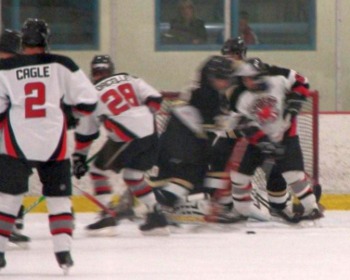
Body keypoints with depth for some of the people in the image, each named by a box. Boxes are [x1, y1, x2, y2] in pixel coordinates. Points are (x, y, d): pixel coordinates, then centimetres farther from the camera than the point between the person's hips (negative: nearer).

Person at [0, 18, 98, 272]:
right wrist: (74, 112, 19)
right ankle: (63, 252, 2)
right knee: (59, 198, 11)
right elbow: (88, 100, -1)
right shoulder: (62, 66, -1)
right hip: (54, 144, 0)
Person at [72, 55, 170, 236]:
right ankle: (157, 218, 22)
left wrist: (79, 158, 21)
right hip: (150, 133, 5)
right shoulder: (129, 79, 16)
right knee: (133, 175, 24)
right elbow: (154, 98, 8)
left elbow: (85, 133, 12)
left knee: (99, 169, 12)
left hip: (126, 138, -5)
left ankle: (108, 216, 3)